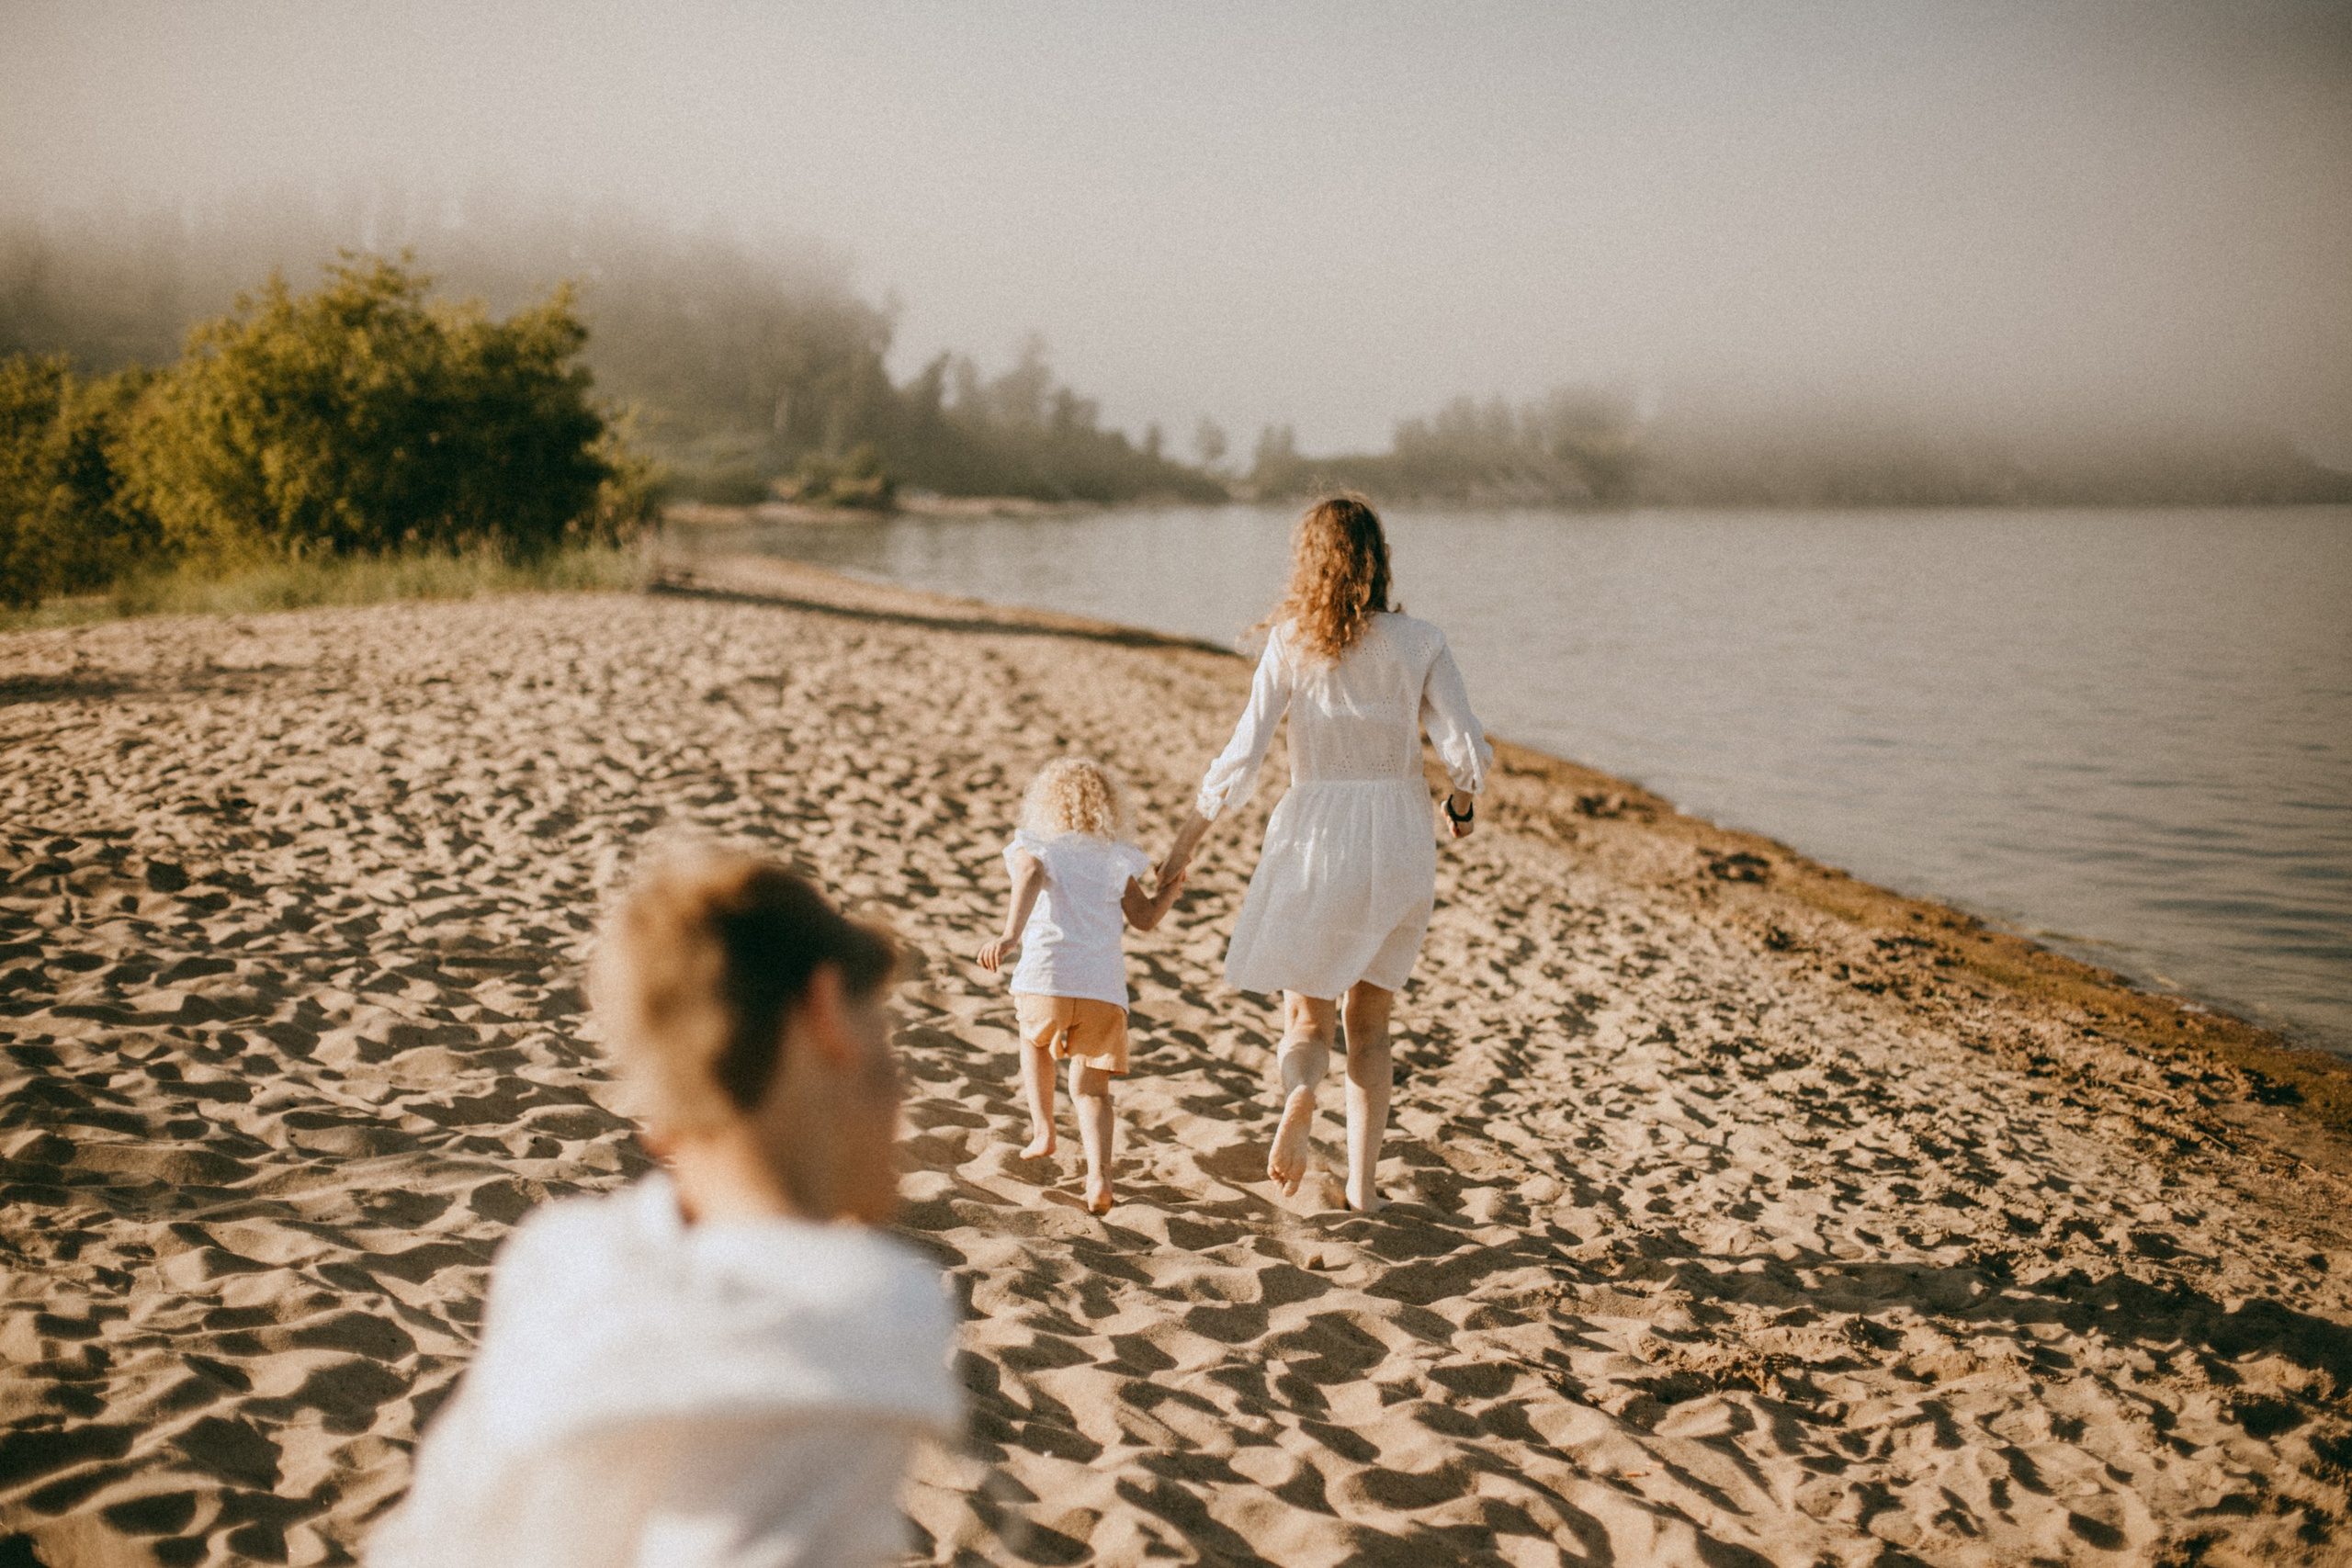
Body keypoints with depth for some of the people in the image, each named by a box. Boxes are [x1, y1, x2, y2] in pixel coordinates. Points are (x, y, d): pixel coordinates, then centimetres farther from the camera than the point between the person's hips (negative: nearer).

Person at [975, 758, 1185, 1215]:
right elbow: (1144, 918, 16)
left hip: (1045, 980, -1)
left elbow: (1031, 876, -15)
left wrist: (1009, 937, -29)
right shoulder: (1118, 858, 16)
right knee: (1091, 1087, 7)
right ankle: (1099, 1173, -16)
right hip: (1104, 988, 1)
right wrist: (1170, 891, 37)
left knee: (1035, 1041, 33)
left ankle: (1042, 1130, 26)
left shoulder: (1031, 846, 8)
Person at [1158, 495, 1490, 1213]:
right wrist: (1461, 806, 13)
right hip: (1398, 838, 1)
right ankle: (1362, 1182, 13)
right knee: (1369, 1021, 17)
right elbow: (1468, 751, -9)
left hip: (1315, 837, -1)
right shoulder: (1419, 642, -3)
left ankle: (1299, 1095, -21)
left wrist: (1185, 842, 0)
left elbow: (1240, 758, -10)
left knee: (1307, 1015, 12)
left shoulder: (1290, 644, -6)